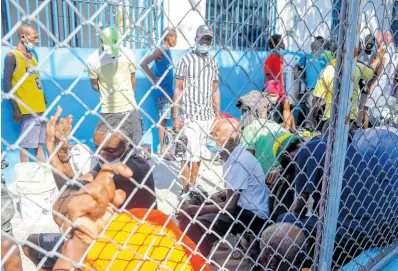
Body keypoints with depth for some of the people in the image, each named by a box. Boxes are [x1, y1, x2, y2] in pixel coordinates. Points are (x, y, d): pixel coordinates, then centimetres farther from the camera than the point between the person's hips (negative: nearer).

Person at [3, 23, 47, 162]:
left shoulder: (32, 55, 14)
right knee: (26, 144, -2)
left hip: (39, 107, 7)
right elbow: (7, 83, -12)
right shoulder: (12, 56, -7)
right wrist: (15, 108, -16)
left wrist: (44, 100, 16)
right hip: (27, 108, -7)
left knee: (38, 142, 12)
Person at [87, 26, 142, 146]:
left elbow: (132, 80, 6)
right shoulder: (93, 60, -12)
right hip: (108, 110, -2)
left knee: (135, 142, 9)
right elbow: (95, 85, 1)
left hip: (130, 108, 2)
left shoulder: (128, 54, -6)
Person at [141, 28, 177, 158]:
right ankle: (162, 149, 4)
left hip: (169, 91, 8)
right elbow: (143, 64, -21)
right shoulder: (160, 50, -12)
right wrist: (153, 79, -16)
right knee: (163, 120, -4)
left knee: (166, 119, 12)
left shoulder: (168, 51, 14)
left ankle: (166, 146, 21)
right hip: (163, 91, -8)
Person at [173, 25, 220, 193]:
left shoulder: (213, 63, 13)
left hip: (208, 116, 5)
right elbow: (178, 89, -3)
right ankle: (185, 189, 6)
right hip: (190, 116, -5)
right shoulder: (186, 61, -1)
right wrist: (176, 116, -7)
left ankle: (194, 184, 25)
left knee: (200, 153, 11)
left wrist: (217, 114, 14)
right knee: (190, 153, -6)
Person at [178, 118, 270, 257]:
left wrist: (195, 209, -21)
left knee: (194, 226, -27)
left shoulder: (238, 161, -24)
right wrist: (214, 197, 3)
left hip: (252, 215, -10)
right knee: (186, 217, 9)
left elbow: (230, 206, -24)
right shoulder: (234, 155, 5)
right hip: (242, 206, 10)